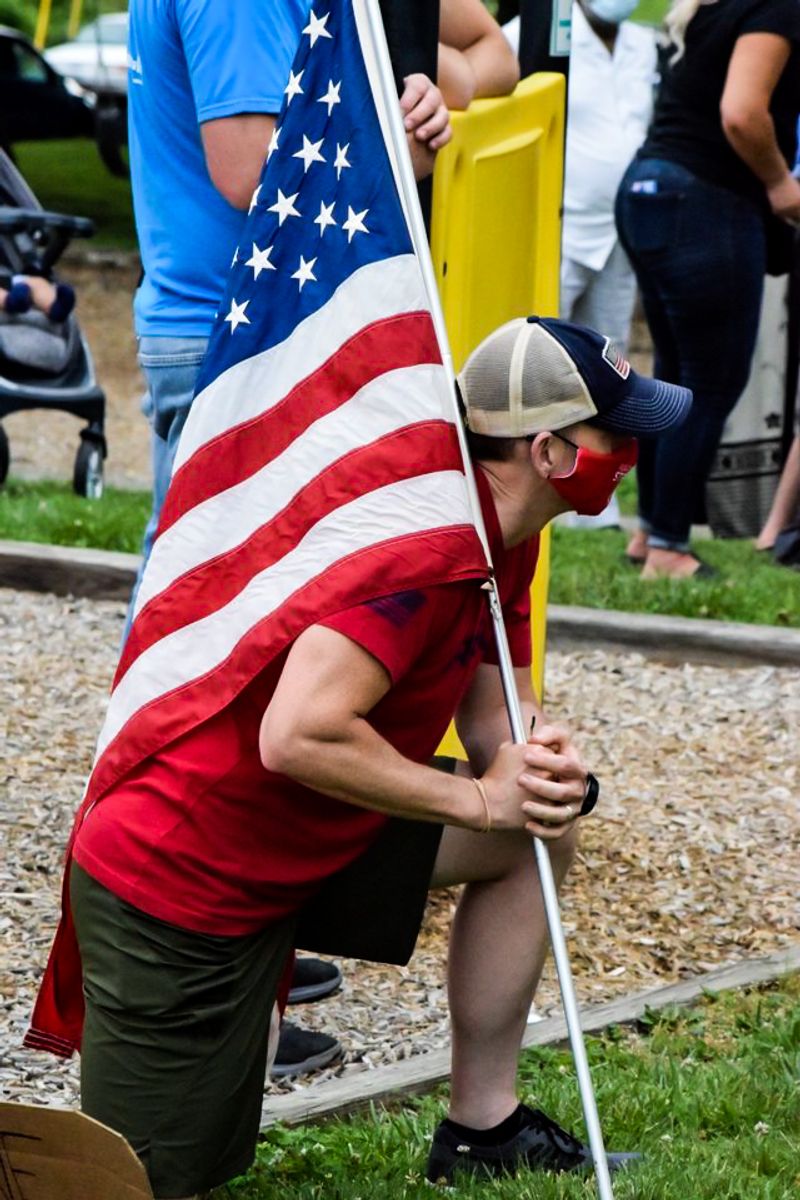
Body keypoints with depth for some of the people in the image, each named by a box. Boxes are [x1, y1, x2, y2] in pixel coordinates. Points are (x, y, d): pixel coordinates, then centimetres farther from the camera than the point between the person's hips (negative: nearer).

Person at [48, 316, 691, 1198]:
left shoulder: (501, 535, 3)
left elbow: (492, 714, 10)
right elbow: (297, 735, -34)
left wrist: (541, 754, -15)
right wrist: (479, 798, -22)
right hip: (178, 887, -9)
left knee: (539, 832, 7)